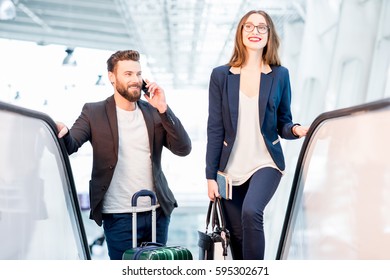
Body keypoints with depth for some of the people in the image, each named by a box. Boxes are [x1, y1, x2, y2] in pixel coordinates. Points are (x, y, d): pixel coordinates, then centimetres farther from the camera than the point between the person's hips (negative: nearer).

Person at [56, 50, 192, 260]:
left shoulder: (154, 112, 8)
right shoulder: (94, 113, 0)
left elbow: (183, 149, -1)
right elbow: (70, 146, -13)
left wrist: (163, 110, -10)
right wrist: (63, 134, -36)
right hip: (118, 217, -4)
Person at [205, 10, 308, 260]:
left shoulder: (280, 75, 2)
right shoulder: (221, 75, 1)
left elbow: (282, 123, 9)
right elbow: (215, 129, 0)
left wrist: (295, 129, -15)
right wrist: (211, 175, -3)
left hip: (266, 163, -1)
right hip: (231, 168, 1)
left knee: (251, 212, -28)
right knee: (237, 237, 6)